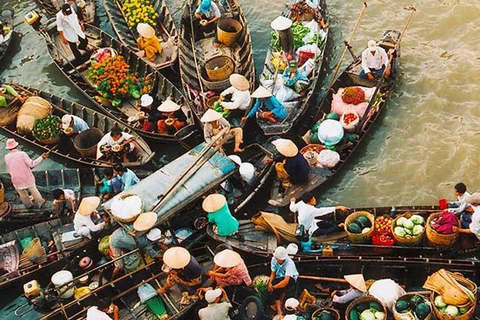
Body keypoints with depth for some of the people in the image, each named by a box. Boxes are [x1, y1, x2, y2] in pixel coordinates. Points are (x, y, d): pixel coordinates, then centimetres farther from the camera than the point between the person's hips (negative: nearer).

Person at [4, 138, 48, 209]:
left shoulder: (6, 157, -7)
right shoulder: (22, 154, -19)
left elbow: (9, 170, 4)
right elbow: (31, 164, -22)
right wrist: (41, 157, -16)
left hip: (16, 180, 2)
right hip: (27, 178, -2)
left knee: (22, 194, 22)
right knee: (33, 190, 19)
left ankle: (28, 205, 37)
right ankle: (40, 202, 33)